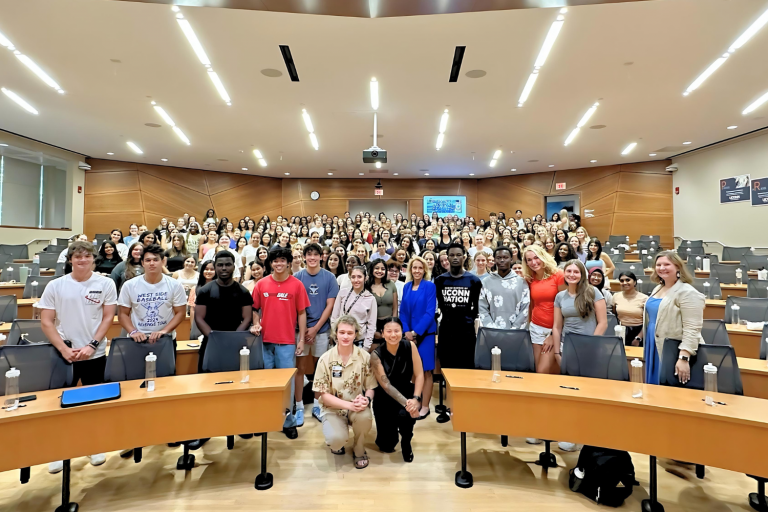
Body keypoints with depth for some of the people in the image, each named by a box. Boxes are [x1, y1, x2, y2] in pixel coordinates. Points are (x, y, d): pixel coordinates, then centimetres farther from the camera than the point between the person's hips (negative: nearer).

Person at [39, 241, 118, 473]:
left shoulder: (105, 284, -3)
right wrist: (64, 349, -10)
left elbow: (108, 318, -2)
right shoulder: (55, 286, -2)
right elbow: (46, 322, -1)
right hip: (64, 354, 0)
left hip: (95, 354, 0)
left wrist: (92, 345, -11)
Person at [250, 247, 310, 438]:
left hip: (287, 341, -2)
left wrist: (301, 339, -3)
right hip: (265, 340, 2)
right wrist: (256, 324, -7)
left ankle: (288, 421, 17)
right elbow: (255, 309, 11)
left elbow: (301, 313, 0)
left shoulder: (297, 285, -3)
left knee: (287, 381, 4)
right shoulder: (261, 284, 2)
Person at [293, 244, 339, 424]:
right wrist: (303, 328, -6)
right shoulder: (297, 277, -2)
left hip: (321, 328, 1)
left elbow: (330, 305, -2)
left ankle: (317, 406, 22)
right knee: (300, 367, 2)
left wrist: (315, 328, -9)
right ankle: (299, 407, 13)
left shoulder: (329, 277, -1)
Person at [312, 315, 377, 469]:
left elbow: (371, 387, -2)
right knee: (336, 439, -29)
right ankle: (336, 442, 13)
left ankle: (359, 451, 1)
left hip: (357, 407, 1)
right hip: (333, 408, -1)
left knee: (365, 416, -33)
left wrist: (366, 399, -27)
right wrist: (349, 405, -24)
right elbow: (323, 395, -9)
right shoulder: (325, 359, -11)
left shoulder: (365, 357, -8)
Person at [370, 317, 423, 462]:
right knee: (386, 445, -3)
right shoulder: (376, 355, -20)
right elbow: (385, 385, -22)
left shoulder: (410, 346, -15)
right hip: (385, 397, -1)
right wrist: (406, 402, -33)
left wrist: (416, 399, -28)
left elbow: (419, 375, -14)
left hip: (406, 391, 1)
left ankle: (406, 443, 1)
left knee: (406, 413, -33)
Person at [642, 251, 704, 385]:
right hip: (655, 348, 8)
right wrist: (643, 340, 22)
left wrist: (684, 358, -27)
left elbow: (692, 329, -22)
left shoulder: (687, 292, -15)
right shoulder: (658, 288, 12)